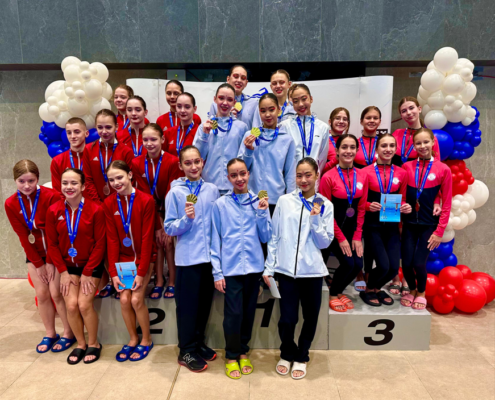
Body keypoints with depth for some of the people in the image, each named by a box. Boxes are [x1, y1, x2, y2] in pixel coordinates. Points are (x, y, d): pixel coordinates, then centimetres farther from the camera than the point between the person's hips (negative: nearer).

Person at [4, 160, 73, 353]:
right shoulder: (11, 204, -7)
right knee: (42, 294, 7)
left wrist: (50, 261, -13)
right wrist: (38, 263, -5)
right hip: (34, 254, 4)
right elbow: (23, 236, -4)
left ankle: (69, 334, 13)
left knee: (56, 292, -4)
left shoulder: (51, 196, -20)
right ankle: (50, 334, 24)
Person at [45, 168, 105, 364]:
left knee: (84, 304, -11)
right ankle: (80, 344, 19)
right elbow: (52, 244, -1)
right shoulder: (53, 211, -7)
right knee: (71, 305, -7)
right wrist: (63, 271, -6)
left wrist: (87, 273, -11)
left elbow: (100, 244, -12)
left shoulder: (96, 210, -16)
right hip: (68, 265, 3)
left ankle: (93, 344, 14)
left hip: (91, 265, -3)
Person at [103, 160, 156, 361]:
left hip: (142, 258, -3)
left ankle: (146, 340, 15)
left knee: (136, 299, -10)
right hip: (123, 259, 3)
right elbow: (112, 239, -4)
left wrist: (141, 272, -16)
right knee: (124, 299, -4)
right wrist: (113, 271, -8)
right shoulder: (108, 203, -3)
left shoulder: (146, 200, -15)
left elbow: (147, 238, -15)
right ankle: (133, 339, 21)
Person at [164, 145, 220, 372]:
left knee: (205, 303, 15)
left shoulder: (212, 190, 3)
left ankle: (198, 343, 34)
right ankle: (187, 351, 24)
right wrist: (186, 219, -22)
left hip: (210, 256, 4)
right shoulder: (175, 192, -5)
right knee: (187, 305, 7)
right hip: (187, 258, -3)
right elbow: (169, 228, -6)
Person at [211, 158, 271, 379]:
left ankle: (243, 351, 33)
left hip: (254, 266, 2)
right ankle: (231, 356, 22)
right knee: (233, 313, 0)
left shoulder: (259, 201, 3)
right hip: (231, 268, -2)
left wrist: (262, 213, -10)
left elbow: (265, 237, 4)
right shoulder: (220, 204, -2)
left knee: (249, 311, 13)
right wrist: (217, 272, -3)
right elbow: (215, 240, 0)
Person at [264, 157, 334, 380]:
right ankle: (287, 354, 32)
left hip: (312, 271, 1)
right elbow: (274, 237, 4)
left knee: (310, 317, 12)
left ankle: (301, 357, 37)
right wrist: (269, 267, 1)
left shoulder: (325, 205, 2)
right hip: (286, 269, 0)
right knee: (287, 319, 2)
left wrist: (316, 219, -15)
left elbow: (325, 242, 0)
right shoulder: (284, 201, 2)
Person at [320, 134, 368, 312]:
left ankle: (339, 291, 26)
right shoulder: (329, 177, -14)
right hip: (333, 229, -5)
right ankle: (332, 294, 16)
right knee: (348, 263, -13)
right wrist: (340, 238, -11)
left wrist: (357, 236, -2)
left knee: (358, 264, -3)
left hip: (352, 229, 5)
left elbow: (361, 209, 3)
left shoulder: (362, 176, 0)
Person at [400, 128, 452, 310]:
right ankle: (412, 290, 30)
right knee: (406, 262, -1)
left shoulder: (443, 169, -5)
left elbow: (447, 204, -4)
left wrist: (439, 231, -6)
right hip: (409, 223, 2)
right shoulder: (407, 167, 0)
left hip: (429, 225, -2)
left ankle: (421, 293, 25)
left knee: (419, 262, -6)